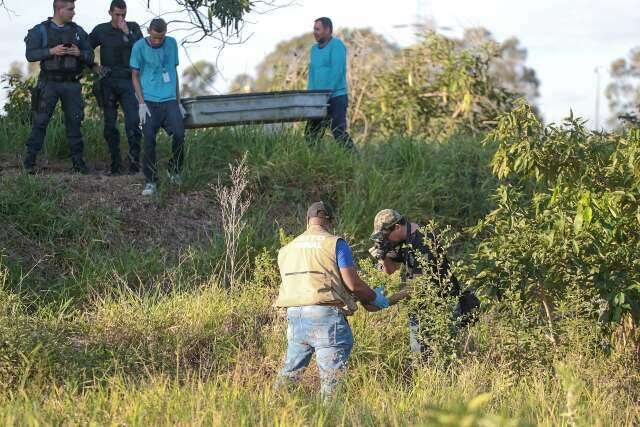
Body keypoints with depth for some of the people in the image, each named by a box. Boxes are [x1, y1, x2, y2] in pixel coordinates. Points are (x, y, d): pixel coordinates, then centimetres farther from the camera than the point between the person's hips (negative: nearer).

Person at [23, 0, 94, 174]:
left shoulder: (78, 31, 10)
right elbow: (30, 55, -7)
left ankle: (78, 161, 10)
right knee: (40, 122, -4)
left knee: (74, 122, 4)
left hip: (72, 84, 3)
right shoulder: (41, 30, 0)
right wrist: (51, 51, -19)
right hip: (49, 83, -3)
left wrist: (79, 53, -11)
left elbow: (90, 55, 10)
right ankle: (30, 161, 0)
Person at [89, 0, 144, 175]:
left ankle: (134, 160, -11)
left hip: (129, 81, -1)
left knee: (133, 121, -14)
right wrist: (94, 66, 2)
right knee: (110, 125, 3)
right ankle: (115, 164, 9)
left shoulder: (133, 28, 5)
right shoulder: (101, 30, 6)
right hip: (108, 82, 1)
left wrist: (127, 33, -14)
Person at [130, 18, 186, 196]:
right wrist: (141, 103, -6)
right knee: (149, 141, -7)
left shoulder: (172, 44, 8)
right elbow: (135, 76, 3)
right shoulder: (139, 47, -1)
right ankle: (151, 181, 1)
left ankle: (174, 170, 12)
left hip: (169, 101, 2)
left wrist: (178, 101, 14)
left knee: (179, 134, -12)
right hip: (149, 101, -2)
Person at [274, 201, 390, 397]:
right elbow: (353, 284, -7)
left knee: (289, 372, 15)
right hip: (325, 315, -5)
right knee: (332, 375, -3)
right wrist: (374, 298, 11)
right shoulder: (335, 244, -1)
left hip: (294, 315, 5)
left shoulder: (286, 250, 16)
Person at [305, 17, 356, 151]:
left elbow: (337, 71, -15)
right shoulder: (315, 49, 17)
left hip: (336, 97, -8)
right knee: (311, 134, 5)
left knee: (339, 133, -14)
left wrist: (327, 93, -18)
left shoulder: (336, 45, -7)